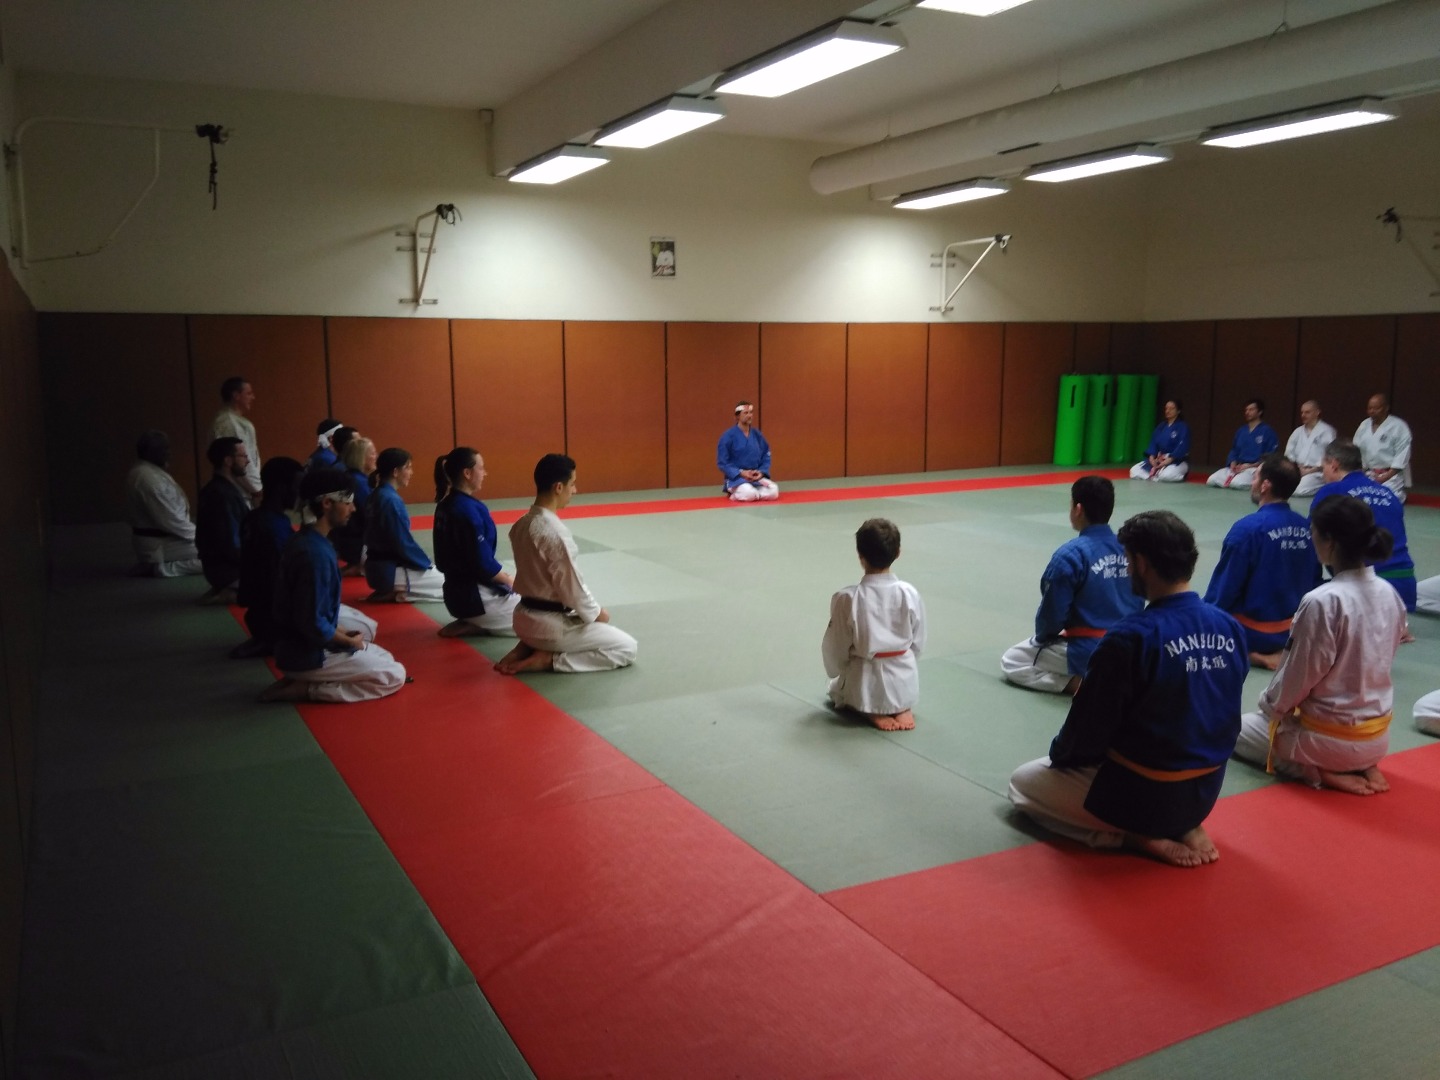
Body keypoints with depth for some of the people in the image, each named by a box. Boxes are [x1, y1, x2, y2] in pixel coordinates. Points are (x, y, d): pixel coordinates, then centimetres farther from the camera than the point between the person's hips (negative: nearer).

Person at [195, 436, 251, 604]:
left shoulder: (227, 488, 8)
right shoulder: (222, 495, -23)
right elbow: (231, 547, -25)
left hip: (231, 563, 10)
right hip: (229, 570, -10)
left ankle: (230, 590, 9)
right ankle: (231, 593, -6)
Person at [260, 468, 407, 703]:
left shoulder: (306, 540, 3)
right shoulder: (316, 553, -28)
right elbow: (312, 626, -28)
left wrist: (341, 632, 4)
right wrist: (350, 641, -12)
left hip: (297, 644, 10)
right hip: (307, 655, -9)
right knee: (395, 676, -2)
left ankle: (305, 680, 12)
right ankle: (306, 689, -5)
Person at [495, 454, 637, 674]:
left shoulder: (520, 525, 3)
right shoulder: (555, 532, -24)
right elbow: (571, 585, -20)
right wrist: (596, 612, -1)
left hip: (525, 618, 9)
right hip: (551, 624, -9)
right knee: (628, 648, 2)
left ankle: (526, 649, 12)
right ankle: (548, 660, -5)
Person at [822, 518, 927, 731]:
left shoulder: (847, 598, -19)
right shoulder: (910, 594, -12)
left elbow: (835, 648, -8)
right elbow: (918, 644, 1)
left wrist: (836, 674, 14)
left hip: (864, 684, -2)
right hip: (905, 682, 2)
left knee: (836, 690, 32)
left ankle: (872, 712, 3)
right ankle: (903, 708, 6)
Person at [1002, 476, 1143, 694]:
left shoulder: (1070, 555, -20)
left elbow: (1052, 612, -13)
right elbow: (1137, 604, 10)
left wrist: (1042, 637, 8)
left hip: (1088, 651, -7)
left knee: (1011, 662, 9)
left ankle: (1081, 683, -7)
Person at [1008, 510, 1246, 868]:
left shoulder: (1131, 637, -26)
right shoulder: (1229, 628, -5)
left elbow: (1089, 727, -16)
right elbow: (1224, 718, 8)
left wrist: (1060, 754, 5)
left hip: (1141, 794, -7)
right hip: (1203, 792, 7)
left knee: (1024, 782, 15)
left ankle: (1140, 836, -1)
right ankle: (1184, 828, 10)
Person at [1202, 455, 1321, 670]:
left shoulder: (1248, 528, -21)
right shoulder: (1308, 528, -5)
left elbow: (1224, 589, -15)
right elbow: (1313, 582, 6)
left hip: (1252, 631, -6)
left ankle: (1251, 654, -4)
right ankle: (1275, 650, 5)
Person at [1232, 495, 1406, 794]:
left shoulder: (1322, 602, -28)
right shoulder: (1388, 594, -4)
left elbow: (1297, 678, -19)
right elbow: (1378, 662, 8)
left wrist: (1268, 705, 3)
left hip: (1331, 739, -7)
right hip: (1377, 736, 7)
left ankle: (1320, 772, -1)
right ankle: (1362, 767, 11)